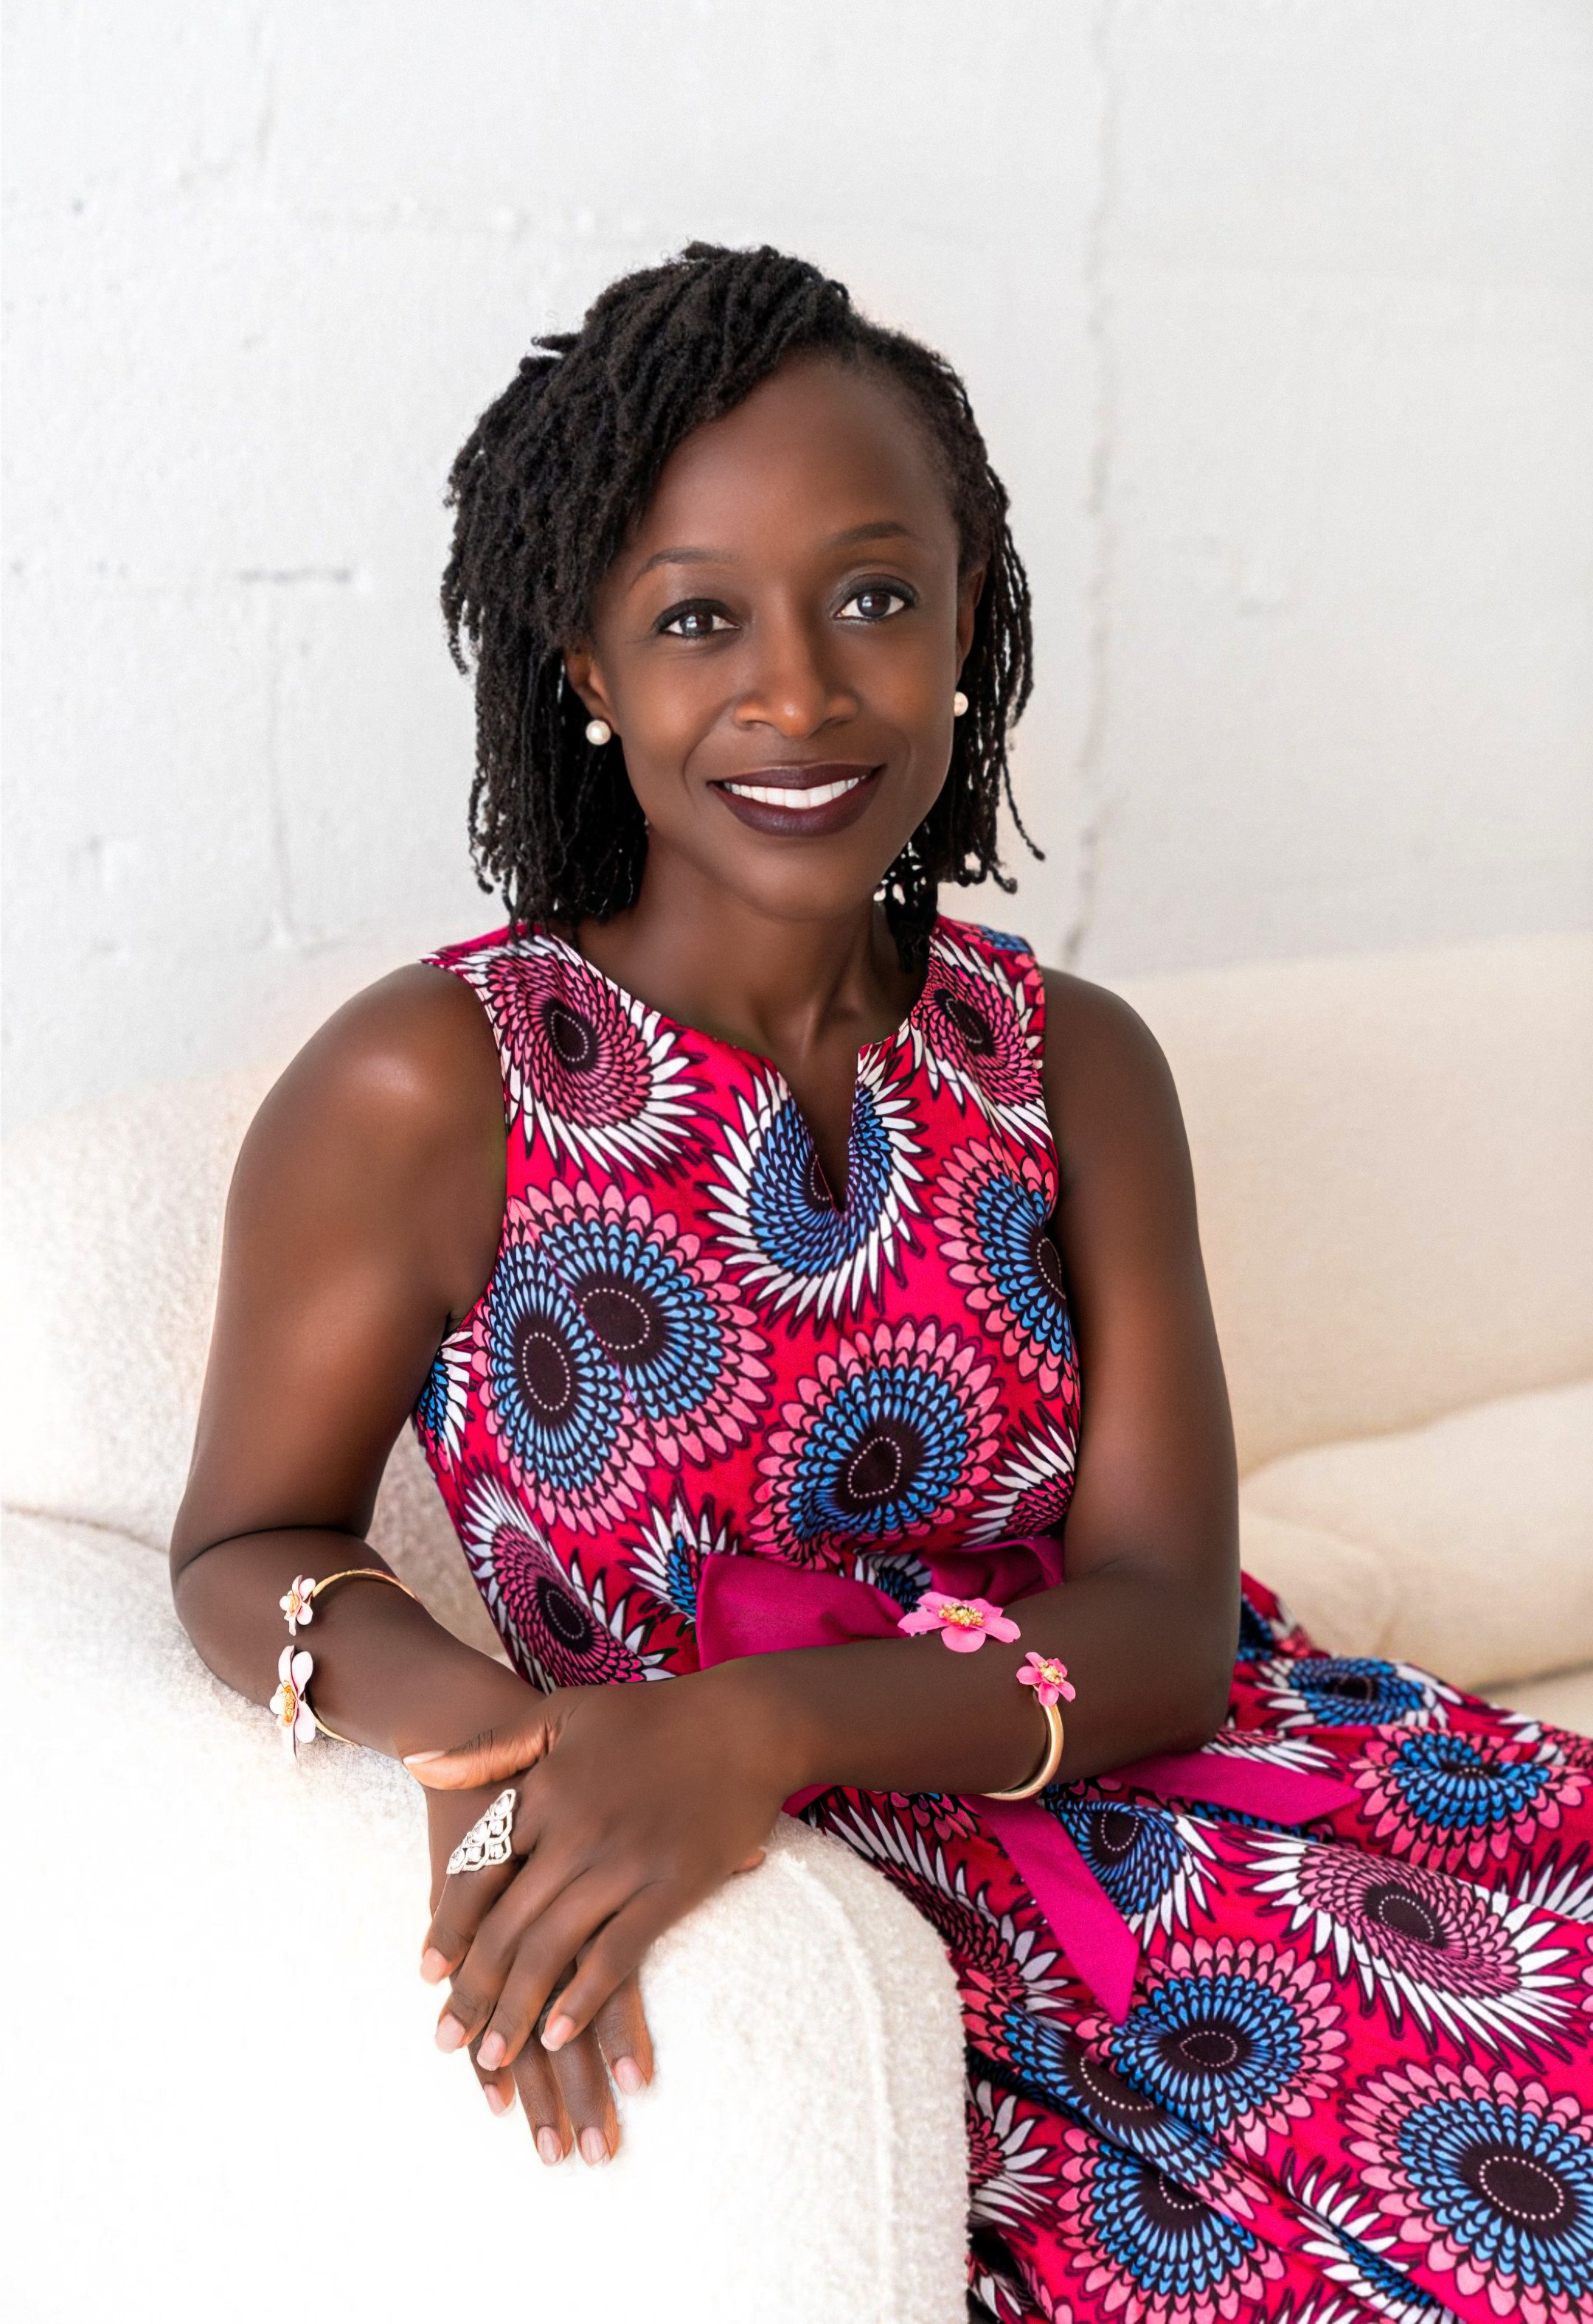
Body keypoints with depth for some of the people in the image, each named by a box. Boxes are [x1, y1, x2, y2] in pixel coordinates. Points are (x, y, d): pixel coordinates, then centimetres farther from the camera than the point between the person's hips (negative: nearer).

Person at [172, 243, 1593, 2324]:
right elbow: (248, 1547, 1)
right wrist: (469, 1719, -22)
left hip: (1152, 1779, 5)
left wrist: (767, 1722, -23)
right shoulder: (427, 1091, -8)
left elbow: (1163, 1621, -4)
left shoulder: (1073, 1066, 4)